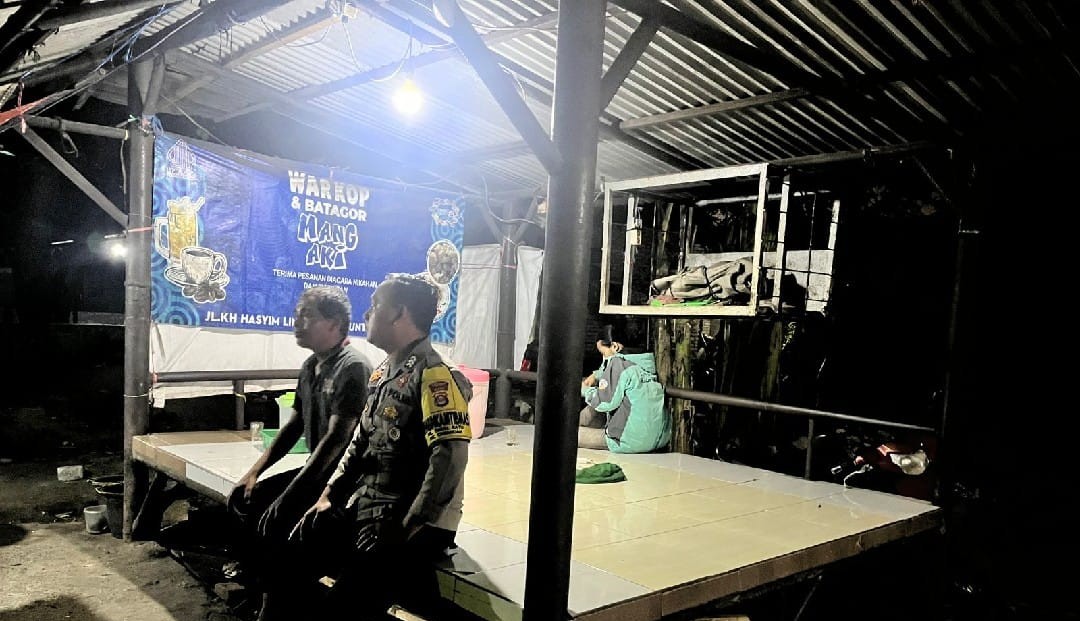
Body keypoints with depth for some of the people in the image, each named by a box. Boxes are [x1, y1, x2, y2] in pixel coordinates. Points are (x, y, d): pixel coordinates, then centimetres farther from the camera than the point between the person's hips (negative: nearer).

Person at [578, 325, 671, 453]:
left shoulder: (617, 363, -12)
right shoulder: (642, 361, 13)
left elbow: (606, 402, -16)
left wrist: (585, 390, 2)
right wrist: (596, 375, 24)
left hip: (631, 442, -9)